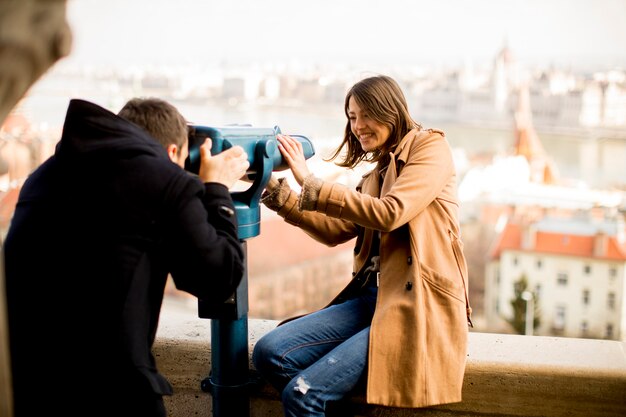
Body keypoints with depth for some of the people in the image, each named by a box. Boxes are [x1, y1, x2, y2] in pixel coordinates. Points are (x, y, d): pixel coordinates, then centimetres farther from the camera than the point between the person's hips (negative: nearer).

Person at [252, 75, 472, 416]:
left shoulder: (430, 148, -3)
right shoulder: (378, 170, 20)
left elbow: (389, 213, -19)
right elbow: (335, 231, 13)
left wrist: (309, 183, -18)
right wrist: (277, 191, 3)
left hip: (420, 304, -8)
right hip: (373, 296, 8)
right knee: (269, 353, -11)